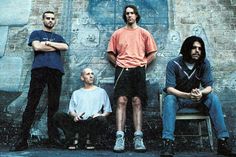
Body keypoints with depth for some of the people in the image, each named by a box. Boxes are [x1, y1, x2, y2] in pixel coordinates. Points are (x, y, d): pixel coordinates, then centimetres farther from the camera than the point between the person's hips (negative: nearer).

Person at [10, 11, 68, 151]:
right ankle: (23, 139, -7)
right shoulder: (36, 33, 20)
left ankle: (53, 136, 5)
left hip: (56, 71, 3)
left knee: (54, 104, 0)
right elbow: (37, 46, -2)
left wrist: (47, 43, 1)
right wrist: (55, 47, 6)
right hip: (39, 69, -3)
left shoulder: (58, 37, 28)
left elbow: (65, 47, 6)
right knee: (32, 103, -7)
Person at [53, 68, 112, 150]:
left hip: (93, 123, -1)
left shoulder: (101, 91, 22)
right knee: (58, 116, -23)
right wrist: (74, 115, -8)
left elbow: (107, 110, 17)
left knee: (102, 120, -36)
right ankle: (74, 139, -15)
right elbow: (71, 110, 16)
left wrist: (103, 115, -6)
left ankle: (90, 140, -9)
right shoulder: (76, 93, 25)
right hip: (77, 122, 1)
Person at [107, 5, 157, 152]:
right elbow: (110, 53, 15)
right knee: (121, 101, -10)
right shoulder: (118, 33, 14)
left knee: (137, 102, -4)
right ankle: (120, 137, -12)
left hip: (138, 70, 0)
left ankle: (138, 138, -5)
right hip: (122, 70, 0)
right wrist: (118, 63, 3)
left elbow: (152, 53, 14)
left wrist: (144, 63, 3)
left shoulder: (144, 33, 14)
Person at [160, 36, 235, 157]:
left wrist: (200, 93, -37)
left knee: (213, 97, -25)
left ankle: (223, 141, -26)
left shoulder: (204, 63, -6)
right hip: (178, 97, -2)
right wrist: (187, 95, -43)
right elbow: (169, 88, -24)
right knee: (169, 99, -36)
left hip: (196, 99, 3)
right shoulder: (173, 64, -15)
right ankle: (168, 142, -43)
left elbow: (209, 86, -11)